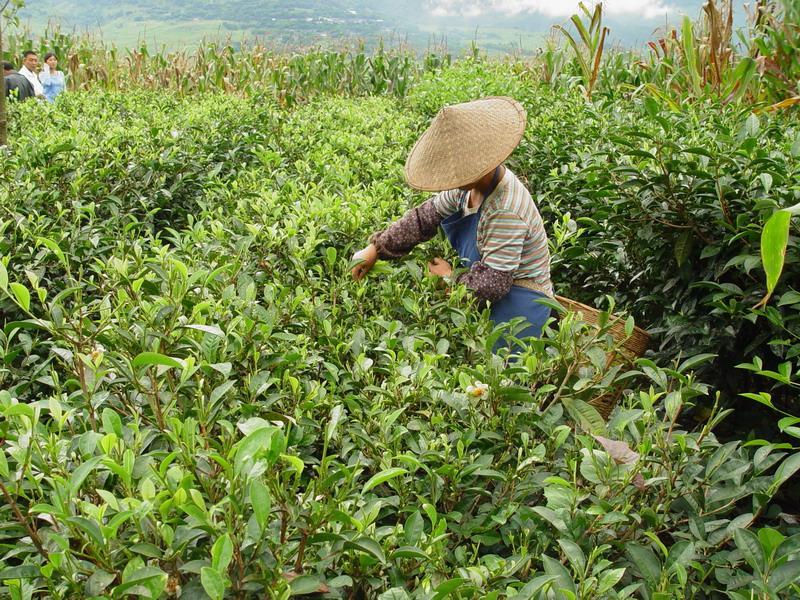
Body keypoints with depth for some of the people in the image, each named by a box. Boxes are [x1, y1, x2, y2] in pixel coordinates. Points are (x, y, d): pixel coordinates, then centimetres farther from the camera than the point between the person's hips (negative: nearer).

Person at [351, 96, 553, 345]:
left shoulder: (505, 212, -33)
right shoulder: (472, 183, -7)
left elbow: (492, 284, -30)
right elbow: (424, 218, 0)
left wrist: (451, 277, -13)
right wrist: (376, 249, -4)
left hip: (518, 304, -9)